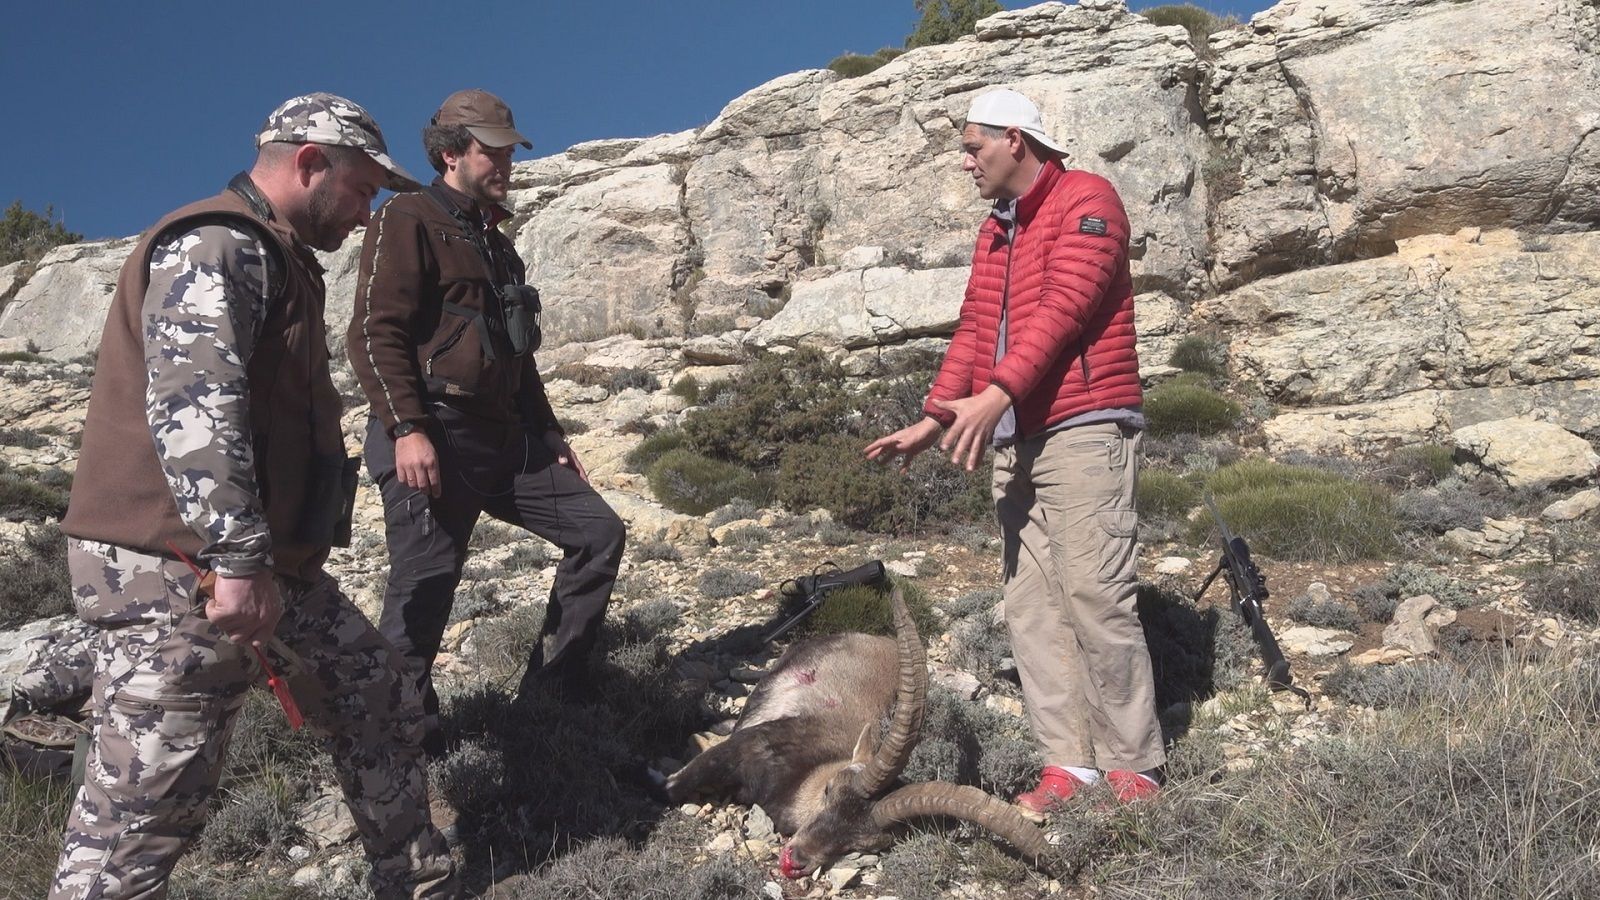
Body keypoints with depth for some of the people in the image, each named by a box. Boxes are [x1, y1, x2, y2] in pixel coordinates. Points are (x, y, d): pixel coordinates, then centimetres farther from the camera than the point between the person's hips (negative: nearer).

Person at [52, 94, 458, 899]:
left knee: (381, 705, 17)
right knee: (142, 810, -6)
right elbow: (191, 403, -26)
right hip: (179, 574, -10)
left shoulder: (274, 258, 23)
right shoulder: (214, 246, -11)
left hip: (265, 568, 11)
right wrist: (238, 557, -31)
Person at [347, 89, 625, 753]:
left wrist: (550, 436, 23)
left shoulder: (494, 243, 24)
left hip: (506, 442, 9)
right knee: (423, 596, -6)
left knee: (598, 532, 4)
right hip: (434, 443, -8)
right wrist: (406, 429, -23)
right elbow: (375, 333, -14)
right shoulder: (408, 222, -3)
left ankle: (551, 686, 11)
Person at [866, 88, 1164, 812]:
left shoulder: (1085, 199, -1)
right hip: (1014, 441, 8)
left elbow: (1062, 306, -15)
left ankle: (1134, 768, -1)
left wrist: (996, 393, -25)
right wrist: (933, 419, 10)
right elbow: (975, 328, 20)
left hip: (1084, 427, -8)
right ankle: (1067, 762, 7)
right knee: (1031, 606, 2)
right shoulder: (995, 231, 23)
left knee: (1094, 595, -11)